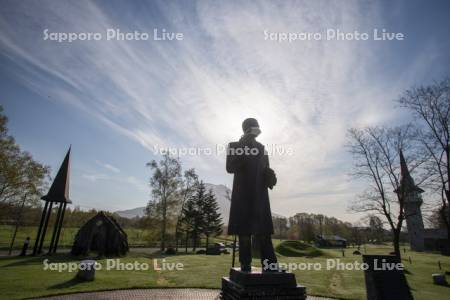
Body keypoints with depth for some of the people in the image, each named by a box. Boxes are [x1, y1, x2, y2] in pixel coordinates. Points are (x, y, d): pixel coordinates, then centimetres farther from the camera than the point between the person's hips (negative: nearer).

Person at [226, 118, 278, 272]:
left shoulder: (261, 148, 16)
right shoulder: (234, 146, 6)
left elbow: (265, 170, 18)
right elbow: (230, 168, -8)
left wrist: (271, 176, -5)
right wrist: (243, 151, -18)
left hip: (259, 195, 3)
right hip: (242, 195, -3)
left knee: (263, 230, -3)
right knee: (244, 230, -2)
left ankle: (269, 265, -2)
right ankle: (245, 265, 5)